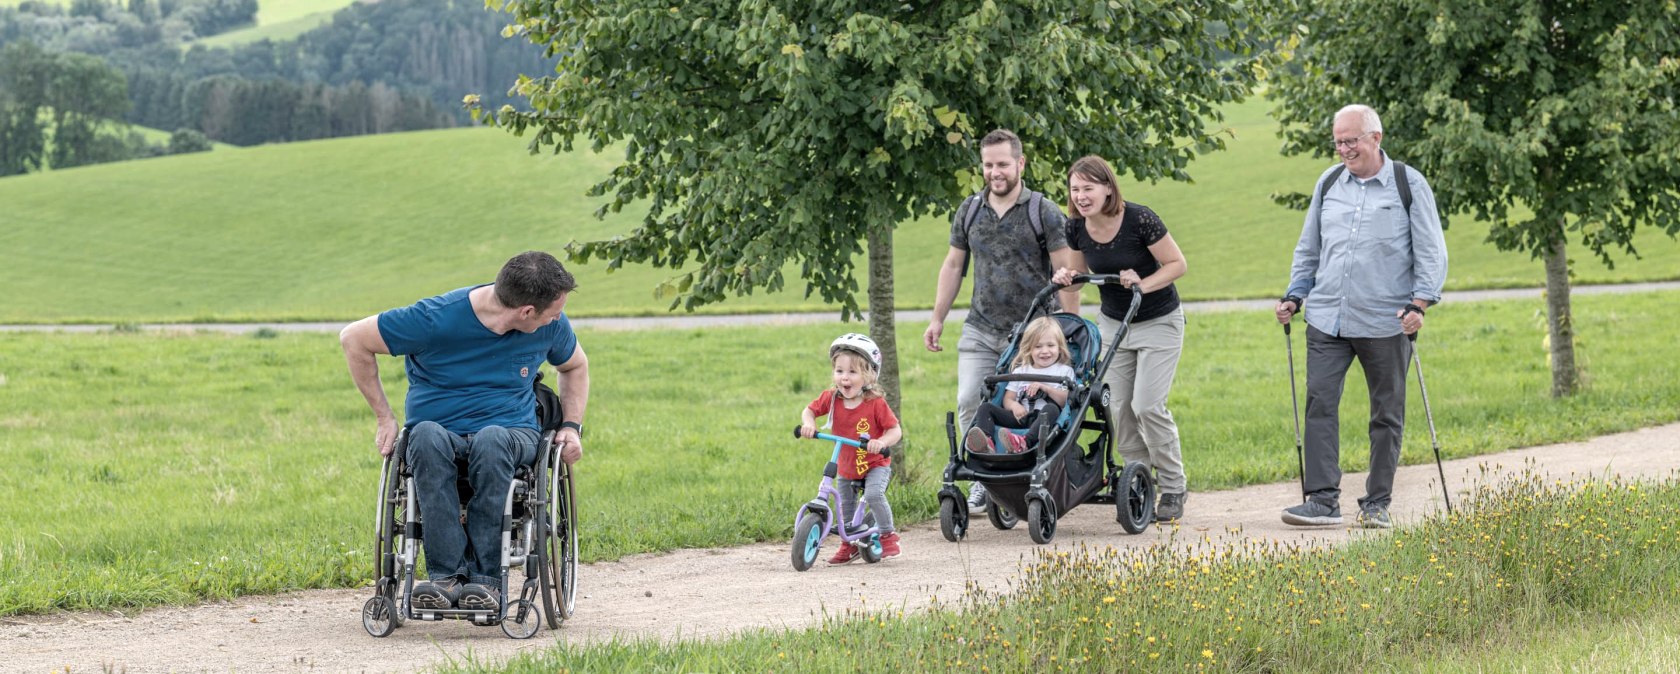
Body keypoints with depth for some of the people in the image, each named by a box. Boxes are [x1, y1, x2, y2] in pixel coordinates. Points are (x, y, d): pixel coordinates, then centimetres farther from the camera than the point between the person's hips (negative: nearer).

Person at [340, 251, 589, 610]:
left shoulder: (551, 325, 0)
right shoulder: (436, 319, -14)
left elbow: (575, 367, 23)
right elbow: (354, 338, -4)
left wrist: (572, 426, 7)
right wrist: (384, 418, -2)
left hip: (512, 434, 1)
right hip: (442, 433, -1)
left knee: (490, 440, -37)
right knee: (426, 436, -39)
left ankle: (485, 578, -37)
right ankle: (447, 575, -41)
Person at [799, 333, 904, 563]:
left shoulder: (876, 403, -22)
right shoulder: (831, 398, -11)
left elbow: (895, 430, -19)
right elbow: (809, 410, 1)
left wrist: (882, 442, -40)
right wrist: (808, 423, -22)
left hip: (876, 464, -5)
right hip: (846, 467, 5)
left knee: (874, 494, -27)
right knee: (845, 505, 12)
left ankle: (888, 535, -8)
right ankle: (849, 545, 33)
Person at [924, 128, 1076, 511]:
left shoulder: (1043, 213, -3)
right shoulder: (969, 212, 9)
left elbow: (1065, 272, -3)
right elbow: (953, 266, 18)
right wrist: (938, 319, 14)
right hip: (980, 330, 4)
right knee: (970, 403, -7)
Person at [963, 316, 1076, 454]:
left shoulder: (1064, 371, 15)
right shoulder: (1020, 371, 26)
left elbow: (1066, 400, 1)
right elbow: (1008, 399, 18)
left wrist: (1044, 387, -10)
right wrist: (1014, 405, -6)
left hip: (1044, 418, -4)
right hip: (1020, 417, 4)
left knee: (1052, 409, -37)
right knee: (986, 407, -13)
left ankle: (1025, 442, -63)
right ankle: (986, 442, -45)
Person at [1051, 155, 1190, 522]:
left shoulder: (1139, 220, -24)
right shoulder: (1076, 229, -8)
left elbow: (1177, 264, -15)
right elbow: (1078, 273, 9)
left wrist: (1143, 284, -29)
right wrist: (1066, 280, -13)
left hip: (1158, 323, -5)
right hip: (1112, 323, 5)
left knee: (1147, 405, -13)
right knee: (1118, 406, -1)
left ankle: (1173, 488, 2)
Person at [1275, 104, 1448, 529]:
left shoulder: (1408, 185, 0)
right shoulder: (1329, 183, 12)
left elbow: (1431, 253, -1)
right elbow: (1309, 249, 22)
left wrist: (1419, 303, -12)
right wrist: (1295, 296, 13)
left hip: (1386, 324, -3)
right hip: (1327, 319, 3)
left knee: (1387, 413, 4)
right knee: (1319, 403, -8)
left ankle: (1377, 504, 12)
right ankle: (1322, 499, -8)